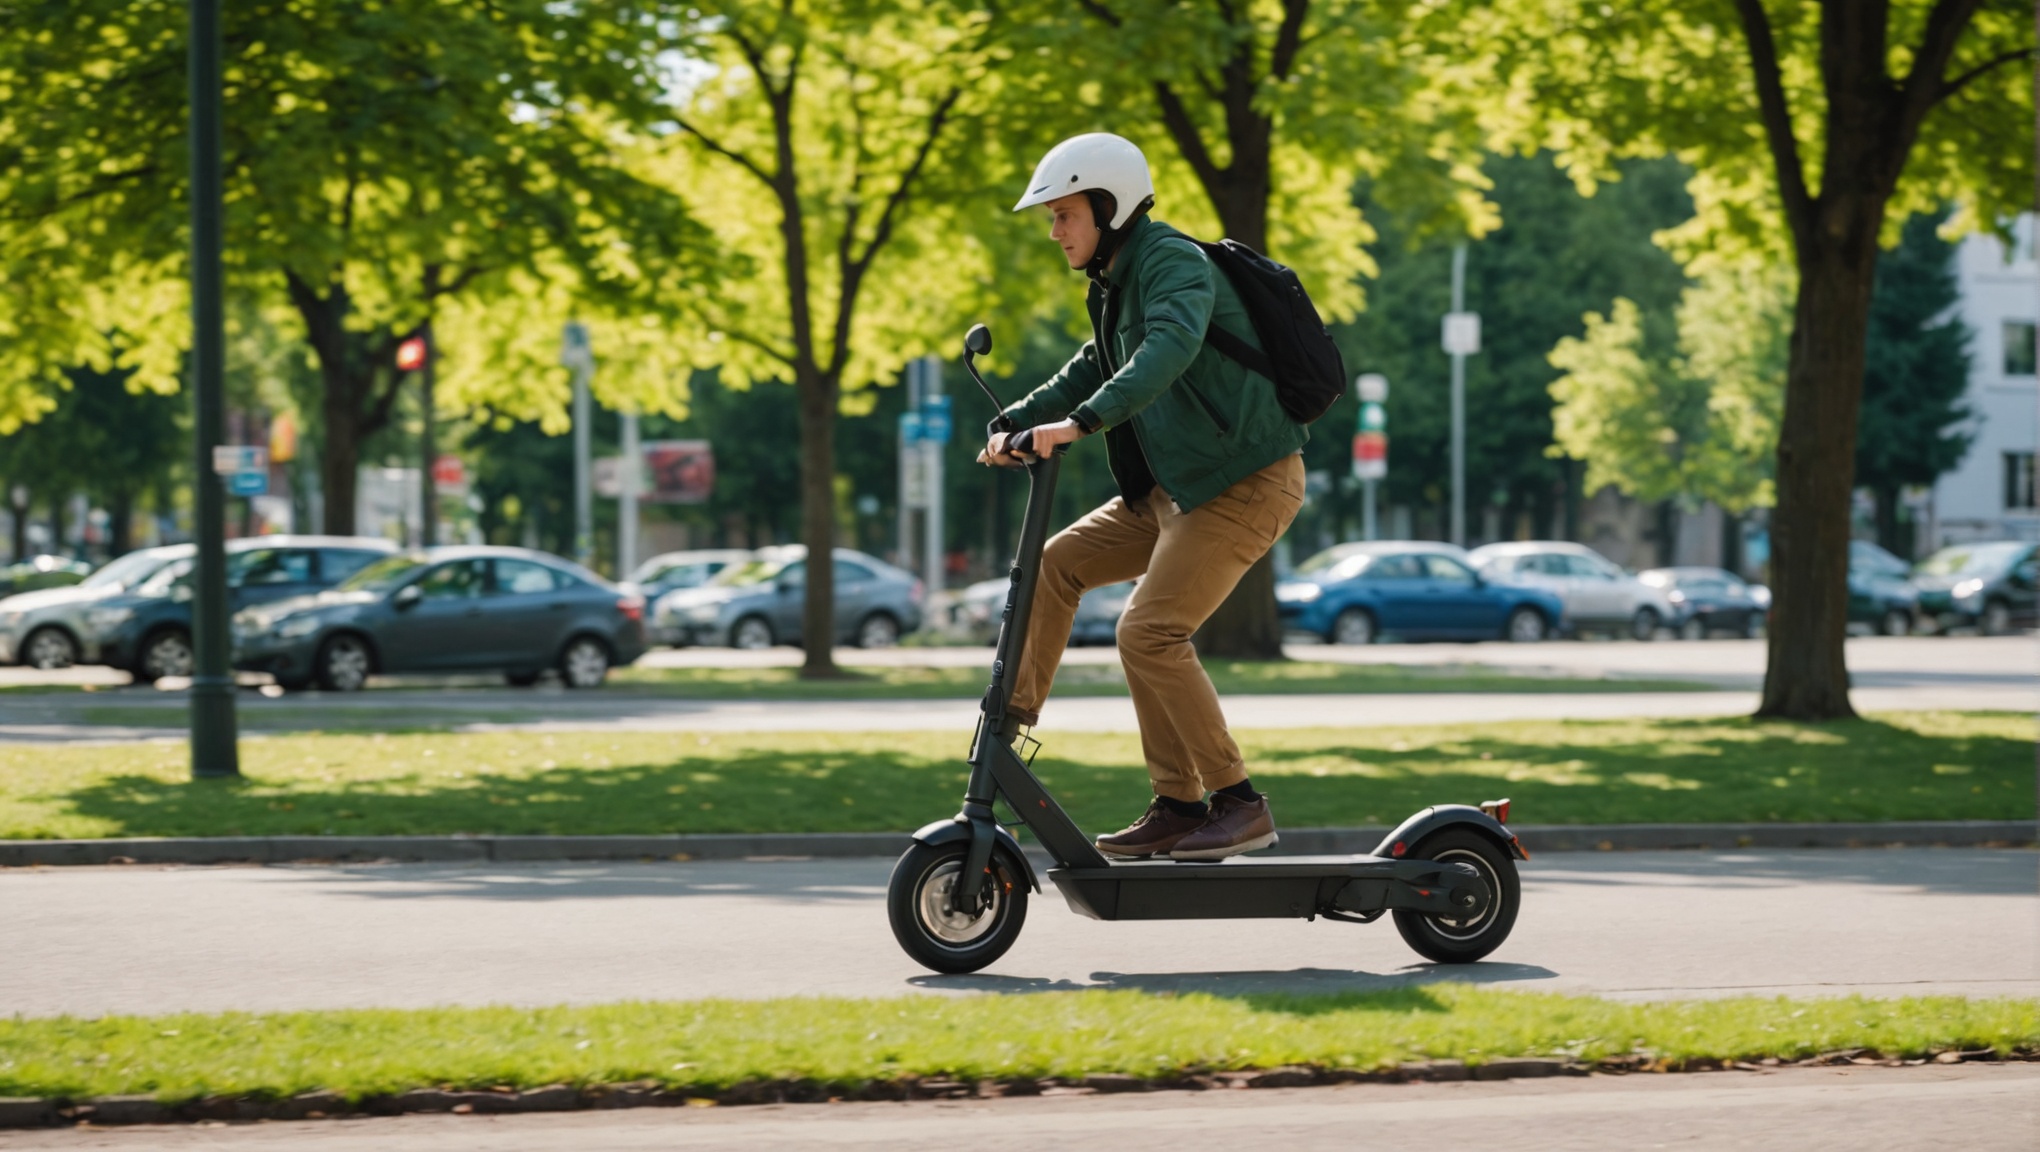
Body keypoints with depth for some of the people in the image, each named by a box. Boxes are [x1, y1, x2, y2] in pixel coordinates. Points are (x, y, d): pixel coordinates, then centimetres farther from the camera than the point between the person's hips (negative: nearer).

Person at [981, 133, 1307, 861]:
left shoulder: (1174, 263, -16)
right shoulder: (1116, 286, 15)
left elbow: (1169, 349, -36)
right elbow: (1092, 373, 24)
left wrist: (1078, 422, -47)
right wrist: (1011, 425, 8)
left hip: (1245, 484, -10)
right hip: (1177, 485, 10)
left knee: (1149, 632, -17)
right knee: (1057, 563, 9)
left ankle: (1237, 804, -11)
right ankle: (1014, 718, 16)